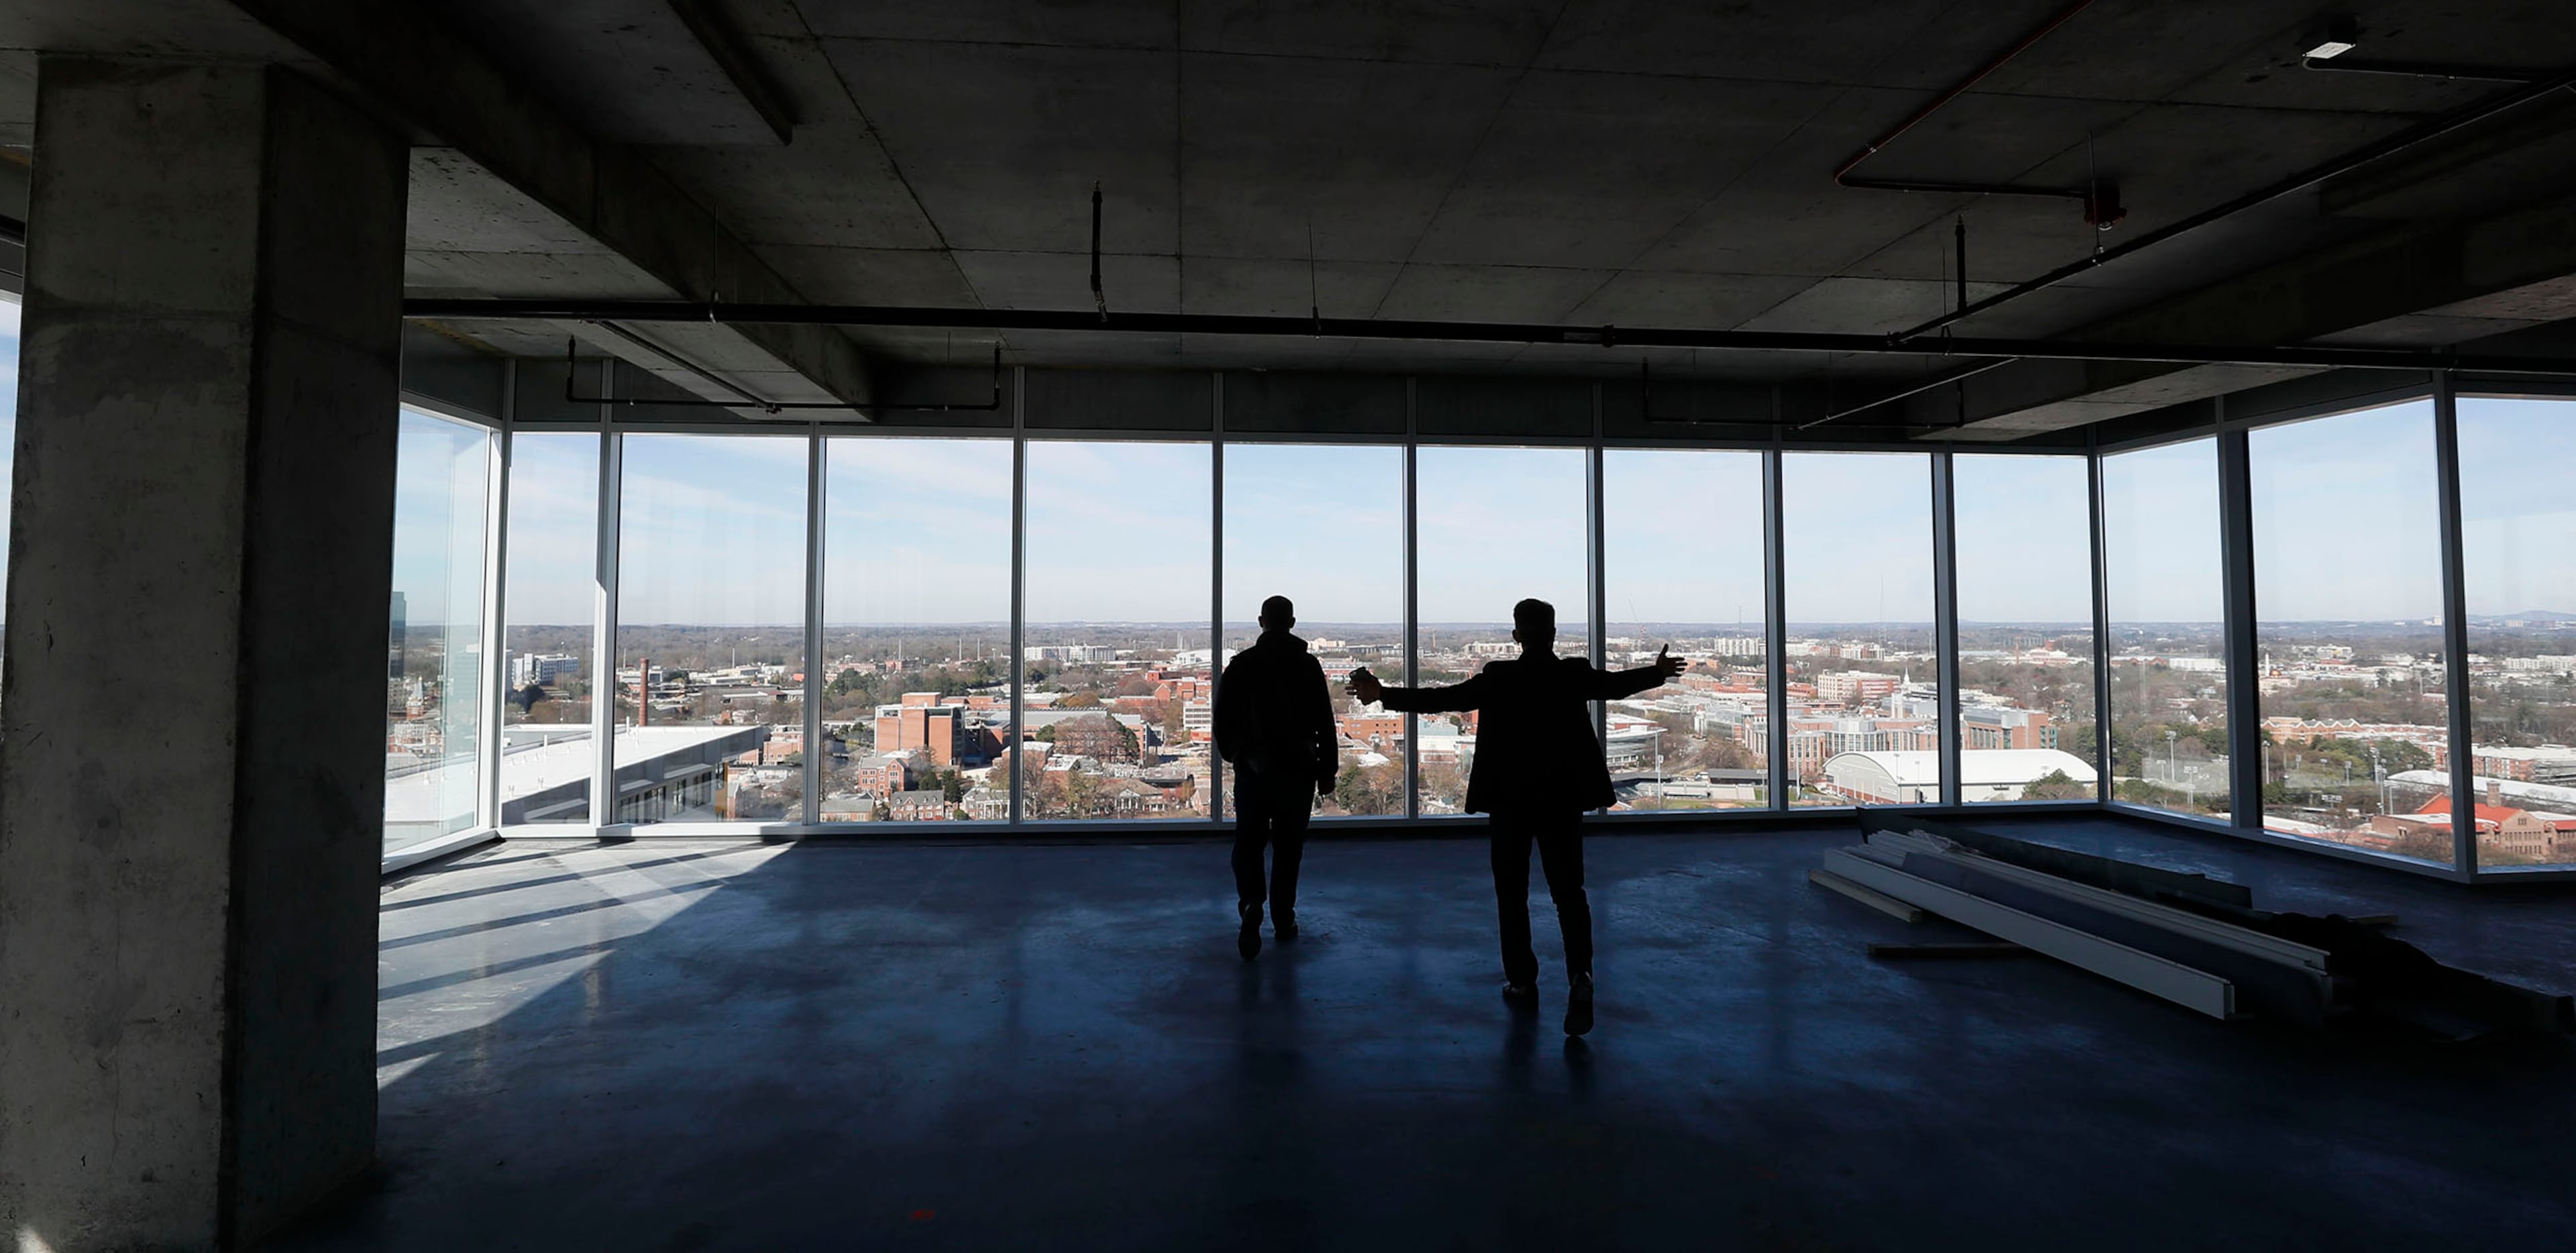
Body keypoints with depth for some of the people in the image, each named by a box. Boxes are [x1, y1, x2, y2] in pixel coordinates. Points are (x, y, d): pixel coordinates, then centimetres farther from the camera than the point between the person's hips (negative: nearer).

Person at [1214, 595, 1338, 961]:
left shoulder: (1241, 664, -1)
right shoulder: (1308, 665, -3)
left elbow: (1224, 716, 1)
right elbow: (1325, 722, -3)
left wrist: (1230, 752, 18)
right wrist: (1327, 767, 3)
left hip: (1252, 768, 0)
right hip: (1298, 769, 0)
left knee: (1249, 842, 7)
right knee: (1288, 846, 10)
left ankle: (1251, 904, -15)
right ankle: (1283, 920, 17)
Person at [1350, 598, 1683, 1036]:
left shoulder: (1499, 678, -11)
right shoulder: (1576, 674, -2)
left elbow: (1445, 698, -11)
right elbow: (1617, 683, 15)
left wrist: (1384, 694, -4)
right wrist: (1659, 671, 36)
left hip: (1511, 799, -2)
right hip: (1563, 798, 2)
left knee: (1512, 893, 12)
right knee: (1569, 891, 8)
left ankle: (1522, 982, 17)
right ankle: (1579, 975, -10)